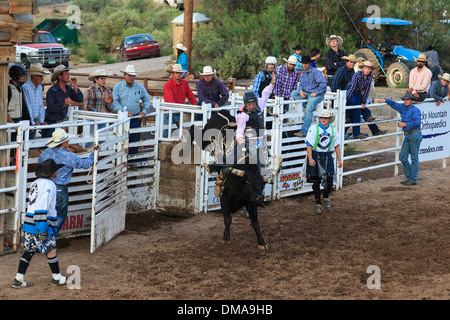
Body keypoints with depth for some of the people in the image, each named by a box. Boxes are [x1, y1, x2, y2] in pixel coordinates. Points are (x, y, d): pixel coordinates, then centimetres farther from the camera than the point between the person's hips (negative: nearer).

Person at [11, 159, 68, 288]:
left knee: (29, 251, 9)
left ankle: (18, 280, 4)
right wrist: (43, 229, -23)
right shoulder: (48, 185, -13)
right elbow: (42, 208, -22)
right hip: (42, 224, -8)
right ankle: (56, 277, 17)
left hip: (29, 224, 8)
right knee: (51, 250, 6)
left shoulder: (35, 183, 16)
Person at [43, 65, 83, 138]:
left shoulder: (68, 88, 5)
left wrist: (75, 88, -9)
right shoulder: (52, 91, -15)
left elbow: (80, 99, 3)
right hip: (50, 122, -6)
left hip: (61, 121, 6)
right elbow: (50, 108, -21)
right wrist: (63, 105, -32)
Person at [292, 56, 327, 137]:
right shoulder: (303, 72, 10)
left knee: (308, 110, -24)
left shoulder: (315, 72, -15)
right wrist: (301, 90, -4)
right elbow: (301, 82, 19)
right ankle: (309, 106, -6)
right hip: (306, 93, 8)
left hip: (317, 94, -8)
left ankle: (304, 132, -25)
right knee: (294, 94, -10)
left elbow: (323, 83, -22)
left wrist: (315, 93, -19)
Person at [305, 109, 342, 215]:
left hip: (327, 157, 3)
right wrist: (310, 158, -22)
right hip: (315, 155, -2)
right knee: (316, 181, 4)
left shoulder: (333, 130, 5)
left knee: (329, 180, -6)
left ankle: (326, 198, 24)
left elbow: (336, 145, 14)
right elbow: (309, 144, -12)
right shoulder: (314, 129, -8)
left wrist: (339, 159, 12)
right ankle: (318, 204, 17)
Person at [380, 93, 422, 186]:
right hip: (407, 136, 8)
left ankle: (413, 180, -2)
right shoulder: (403, 108, 13)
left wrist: (405, 124, -22)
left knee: (414, 158, -4)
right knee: (403, 157, 7)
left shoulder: (415, 110, -10)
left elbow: (418, 122, -23)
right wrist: (386, 100, 16)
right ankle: (408, 177, 15)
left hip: (415, 135, -8)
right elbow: (394, 104, 30)